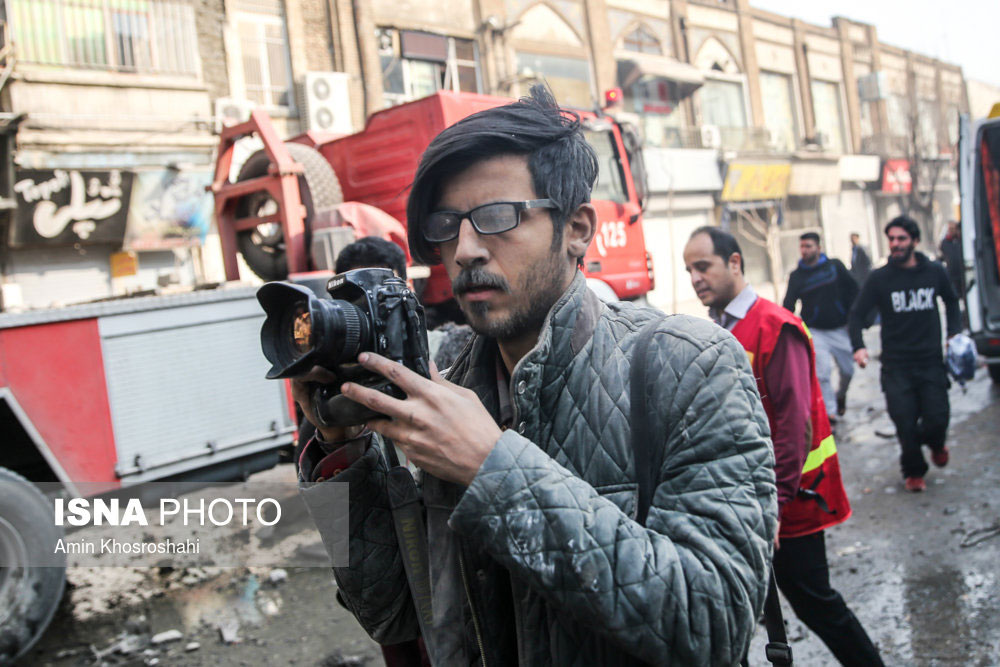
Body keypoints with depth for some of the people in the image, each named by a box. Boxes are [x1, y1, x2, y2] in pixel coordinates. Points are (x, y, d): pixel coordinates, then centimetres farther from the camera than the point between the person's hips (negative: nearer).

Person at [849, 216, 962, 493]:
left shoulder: (935, 272, 2)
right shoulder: (879, 278, -4)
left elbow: (951, 301, 20)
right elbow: (857, 314, -1)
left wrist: (954, 333, 7)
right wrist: (858, 346, -17)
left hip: (931, 361, 1)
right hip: (896, 366, -1)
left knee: (937, 418, -1)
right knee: (905, 423, -2)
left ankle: (935, 443, 37)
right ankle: (914, 470, 23)